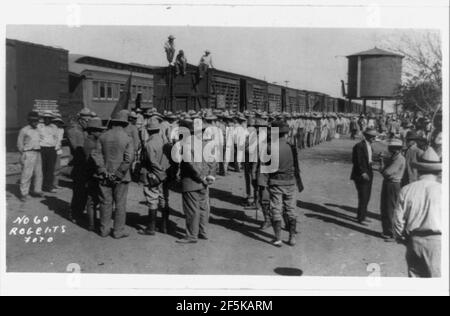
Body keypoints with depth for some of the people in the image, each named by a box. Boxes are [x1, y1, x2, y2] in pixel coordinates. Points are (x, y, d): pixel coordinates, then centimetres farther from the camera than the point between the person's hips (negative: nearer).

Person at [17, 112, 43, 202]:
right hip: (28, 154, -7)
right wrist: (23, 154, -7)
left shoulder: (38, 130, 16)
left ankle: (37, 191, 21)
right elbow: (19, 144, -2)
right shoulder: (24, 130, -3)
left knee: (38, 173, 10)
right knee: (26, 174, -9)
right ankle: (24, 194, -5)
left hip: (38, 153, 7)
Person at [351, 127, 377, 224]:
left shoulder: (369, 146, 13)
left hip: (368, 173, 9)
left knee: (366, 197, 13)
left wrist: (371, 162, 4)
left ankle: (362, 215, 26)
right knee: (363, 197, -6)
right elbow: (357, 161, -18)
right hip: (361, 175, -9)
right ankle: (361, 218, 4)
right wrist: (363, 173, -22)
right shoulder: (359, 146, -14)